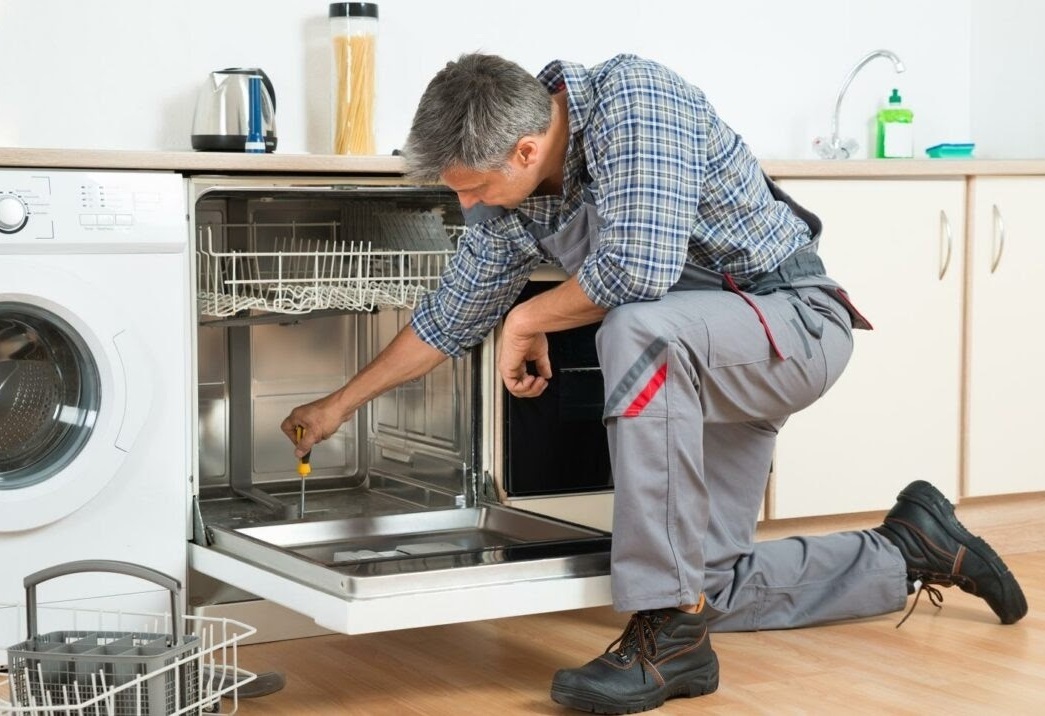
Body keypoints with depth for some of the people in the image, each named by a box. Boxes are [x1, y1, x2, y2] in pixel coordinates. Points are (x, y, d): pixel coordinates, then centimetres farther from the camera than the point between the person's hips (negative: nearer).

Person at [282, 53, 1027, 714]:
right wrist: (339, 405, 16)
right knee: (715, 583, 6)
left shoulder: (632, 97, -26)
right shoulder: (511, 200, -3)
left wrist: (529, 319, -19)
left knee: (636, 330, -38)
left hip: (794, 320, -8)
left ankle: (670, 632, -31)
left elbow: (640, 267, -37)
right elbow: (450, 316, 11)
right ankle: (910, 550, 25)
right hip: (705, 357, 9)